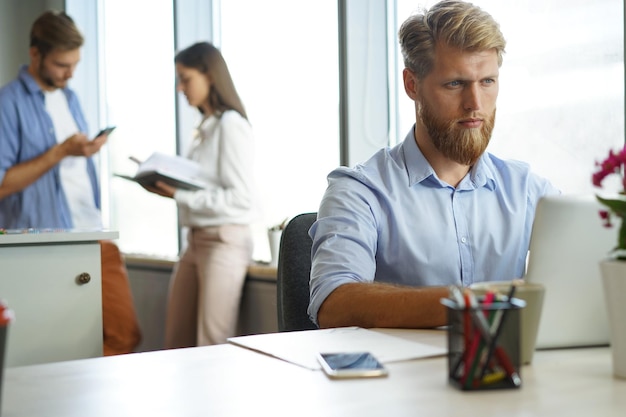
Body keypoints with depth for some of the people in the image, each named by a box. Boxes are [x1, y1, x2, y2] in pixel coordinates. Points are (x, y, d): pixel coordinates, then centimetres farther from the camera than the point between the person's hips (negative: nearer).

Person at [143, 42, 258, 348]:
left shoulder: (231, 124, -10)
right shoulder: (204, 127, 14)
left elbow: (240, 198, -17)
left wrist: (179, 194, -18)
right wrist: (168, 187, 0)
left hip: (225, 240, -8)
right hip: (196, 239, 8)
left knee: (213, 345, -4)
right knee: (176, 341, 8)